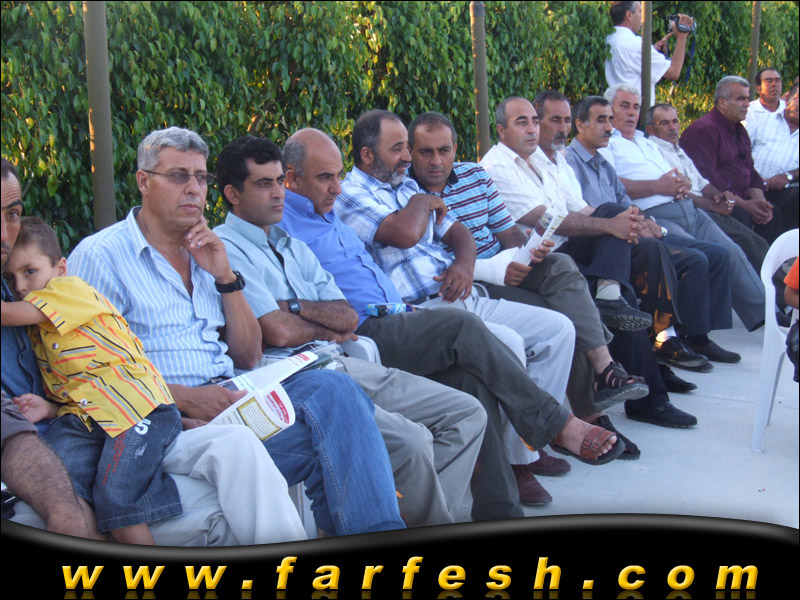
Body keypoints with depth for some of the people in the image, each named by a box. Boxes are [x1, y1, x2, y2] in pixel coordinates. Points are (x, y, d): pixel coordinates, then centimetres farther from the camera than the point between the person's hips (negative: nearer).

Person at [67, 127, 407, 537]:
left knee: (330, 388, -24)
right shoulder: (99, 256, 2)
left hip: (229, 395, 6)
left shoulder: (205, 252, 21)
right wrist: (183, 397, -21)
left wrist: (226, 276, 5)